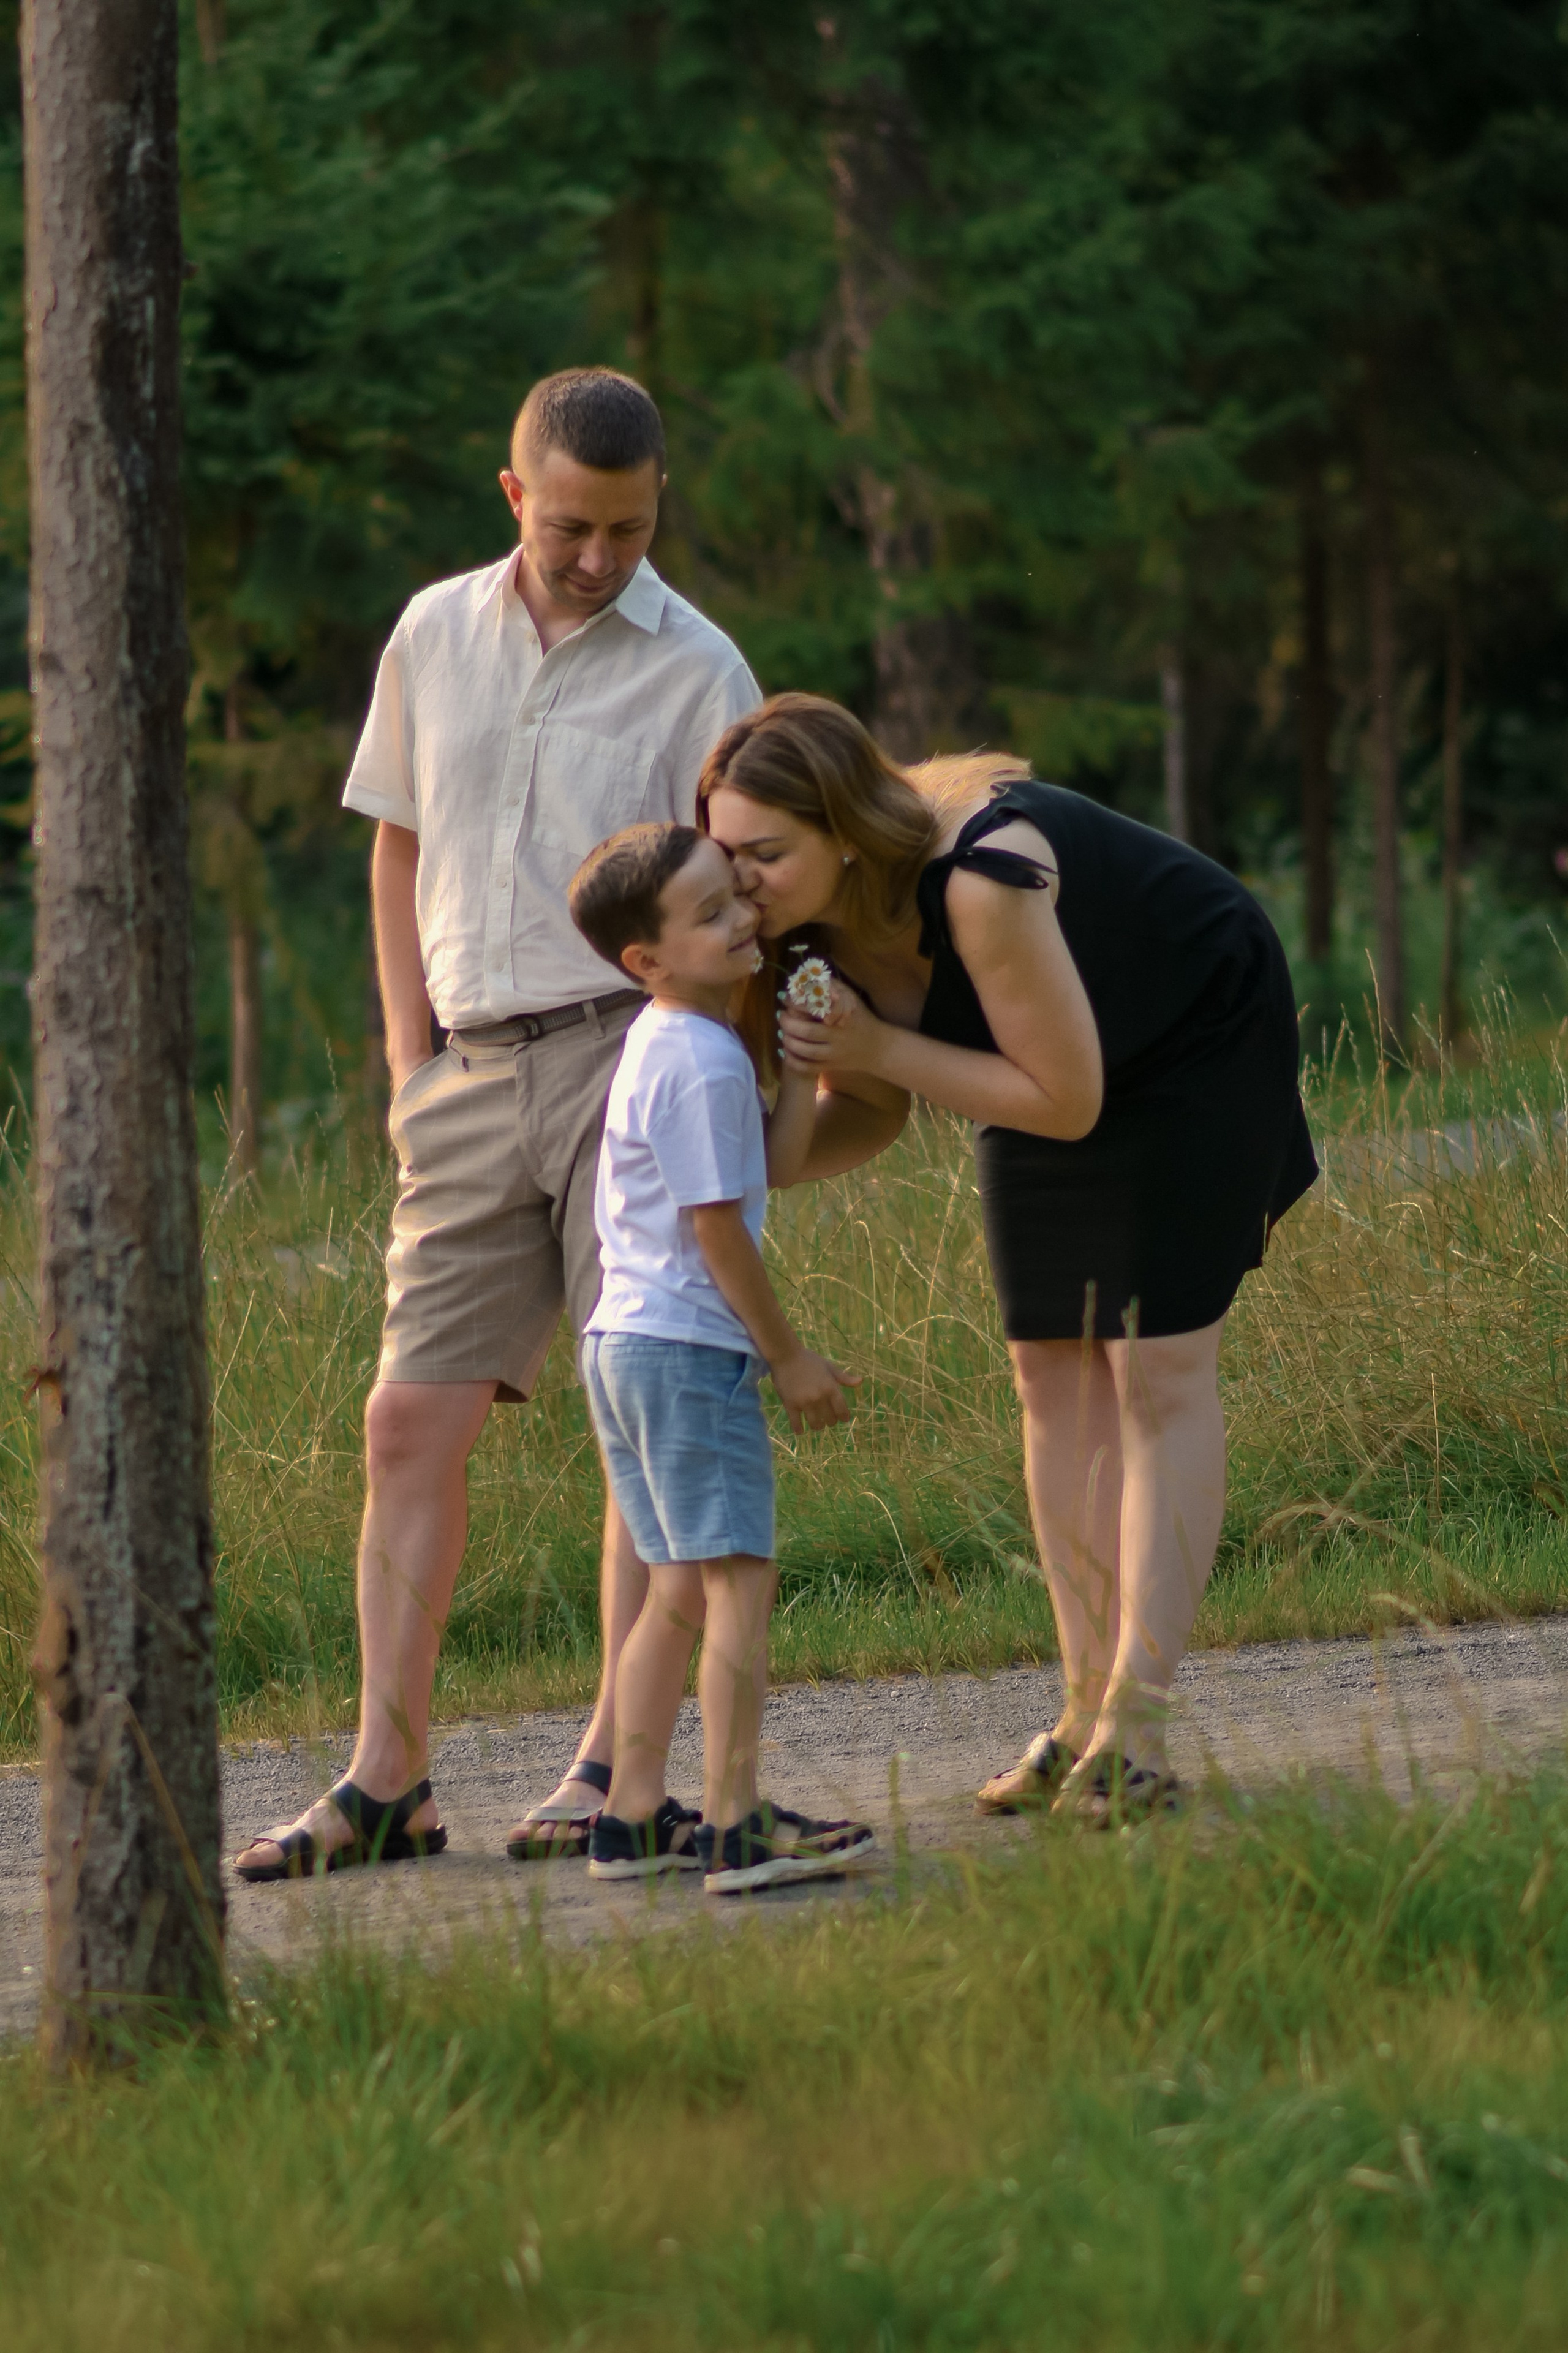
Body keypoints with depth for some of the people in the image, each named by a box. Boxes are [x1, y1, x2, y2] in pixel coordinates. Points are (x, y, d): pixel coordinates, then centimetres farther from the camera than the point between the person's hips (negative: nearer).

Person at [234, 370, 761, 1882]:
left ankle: (616, 1766, -1)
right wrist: (410, 1065, 12)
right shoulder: (436, 638, 11)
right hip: (477, 1072, 4)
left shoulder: (695, 672, -1)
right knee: (411, 1419, 0)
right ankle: (385, 1780, 3)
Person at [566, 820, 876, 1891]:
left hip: (628, 1347, 10)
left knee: (680, 1590, 14)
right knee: (739, 1578, -9)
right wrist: (790, 1357, -8)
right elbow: (720, 1229, -16)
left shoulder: (662, 1045, 14)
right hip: (690, 1350, -10)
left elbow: (774, 1166, 16)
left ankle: (634, 1815, 15)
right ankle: (737, 1828, -13)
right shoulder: (703, 1066, -16)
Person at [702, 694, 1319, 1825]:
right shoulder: (815, 916, -18)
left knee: (1158, 1367, -11)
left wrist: (877, 1049, -35)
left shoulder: (981, 882, -41)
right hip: (1049, 1059, 7)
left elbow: (1064, 1102, -32)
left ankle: (1138, 1724, -15)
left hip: (1198, 1042, -7)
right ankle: (1090, 1707, 3)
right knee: (1053, 1369, 1)